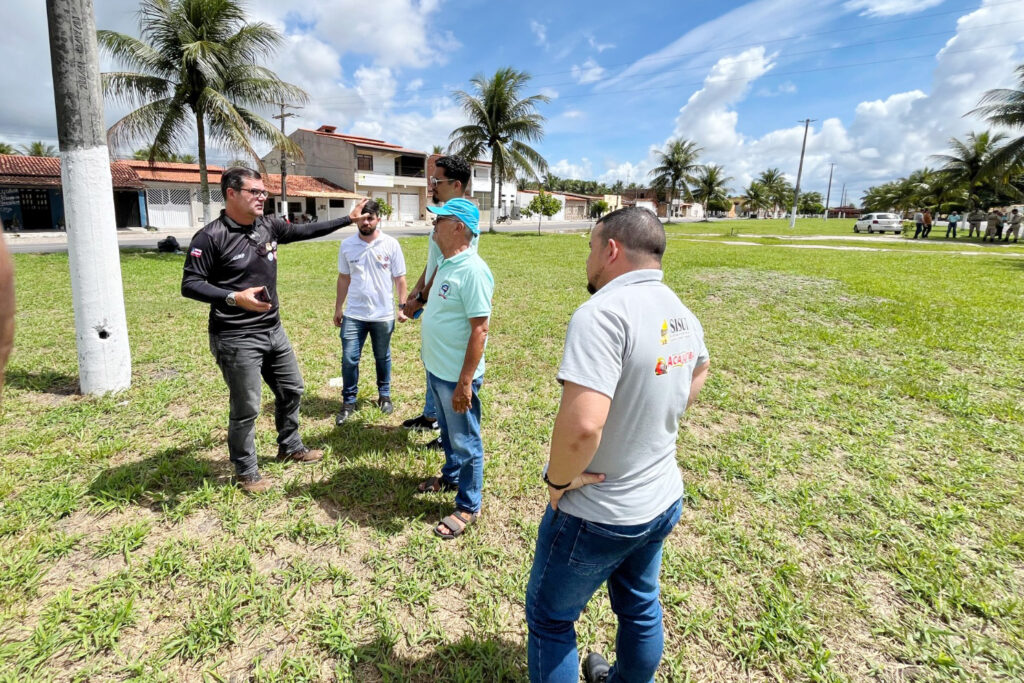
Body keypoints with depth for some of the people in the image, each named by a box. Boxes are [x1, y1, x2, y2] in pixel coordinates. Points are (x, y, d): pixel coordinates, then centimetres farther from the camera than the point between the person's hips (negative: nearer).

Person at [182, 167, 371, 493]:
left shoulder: (269, 226, 4)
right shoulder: (211, 237, -15)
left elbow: (306, 231, 16)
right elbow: (189, 285, -15)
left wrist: (349, 219, 15)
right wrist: (234, 297, -29)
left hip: (274, 330, 8)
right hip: (237, 338, -8)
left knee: (291, 389, 20)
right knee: (246, 408, 3)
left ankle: (290, 447, 42)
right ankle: (246, 472, 24)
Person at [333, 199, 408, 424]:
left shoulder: (391, 244, -5)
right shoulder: (346, 245, 1)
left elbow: (399, 278, -2)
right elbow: (343, 278, 9)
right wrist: (338, 308, 10)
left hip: (383, 315, -1)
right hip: (353, 314, 1)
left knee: (382, 358, 14)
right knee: (349, 359, 2)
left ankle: (384, 395, 33)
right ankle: (348, 402, 17)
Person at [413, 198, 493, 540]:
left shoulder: (472, 270, -23)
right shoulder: (445, 263, 7)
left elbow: (480, 329, -25)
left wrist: (465, 382, -25)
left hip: (456, 376, -9)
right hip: (435, 369, 9)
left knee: (465, 440, 7)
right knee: (447, 431, 26)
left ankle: (468, 507, 23)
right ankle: (450, 476, 48)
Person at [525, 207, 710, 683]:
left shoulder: (603, 312, -29)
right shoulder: (682, 314, 0)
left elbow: (581, 424, -39)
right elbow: (699, 370, 22)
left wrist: (558, 479, -21)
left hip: (598, 514, -8)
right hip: (663, 500, 8)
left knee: (549, 619, 16)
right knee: (640, 608, 29)